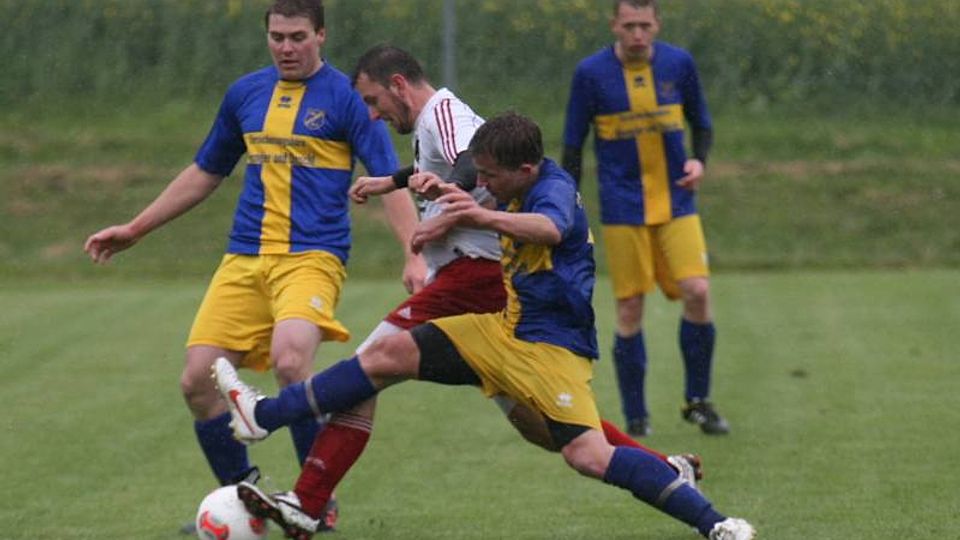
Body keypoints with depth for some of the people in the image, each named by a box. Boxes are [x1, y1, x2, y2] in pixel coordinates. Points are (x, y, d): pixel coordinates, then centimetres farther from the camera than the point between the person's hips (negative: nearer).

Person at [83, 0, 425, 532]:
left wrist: (414, 256, -20)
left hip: (312, 257, -6)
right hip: (243, 261, 6)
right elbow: (205, 172, 25)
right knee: (197, 379, -5)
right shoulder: (246, 93, 13)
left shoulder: (345, 96, -2)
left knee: (290, 363, -30)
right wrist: (134, 229, 25)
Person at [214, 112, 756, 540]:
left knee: (590, 456, -26)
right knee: (389, 355, 1)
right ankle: (264, 416, 6)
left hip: (553, 347, -9)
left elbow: (550, 229, -46)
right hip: (504, 330, 9)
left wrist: (485, 216, -61)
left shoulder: (555, 189, -20)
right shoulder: (522, 190, 6)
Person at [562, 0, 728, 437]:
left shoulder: (679, 64, 0)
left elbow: (701, 125, 13)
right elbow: (573, 146, 2)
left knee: (697, 293, -12)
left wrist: (698, 161, -7)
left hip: (676, 203, 2)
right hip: (622, 209, -2)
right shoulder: (591, 73, -5)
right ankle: (635, 418, 9)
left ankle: (697, 401, 6)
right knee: (630, 311, -3)